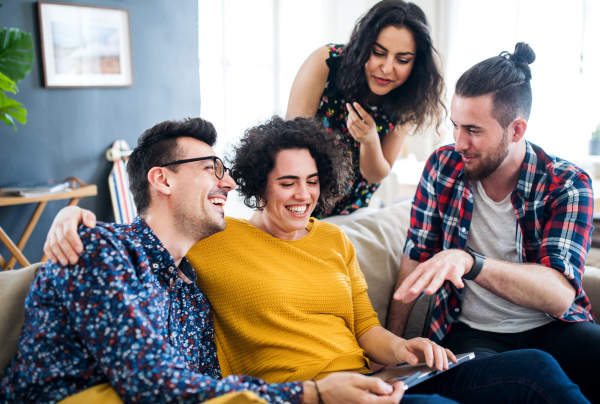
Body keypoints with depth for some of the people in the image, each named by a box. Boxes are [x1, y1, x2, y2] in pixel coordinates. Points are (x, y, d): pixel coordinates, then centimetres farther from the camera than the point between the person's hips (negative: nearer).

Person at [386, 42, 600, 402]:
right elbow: (417, 257, 4)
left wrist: (468, 261, -38)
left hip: (553, 329, 1)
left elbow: (560, 296, -22)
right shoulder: (443, 166, -2)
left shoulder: (568, 186, -9)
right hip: (470, 332, 0)